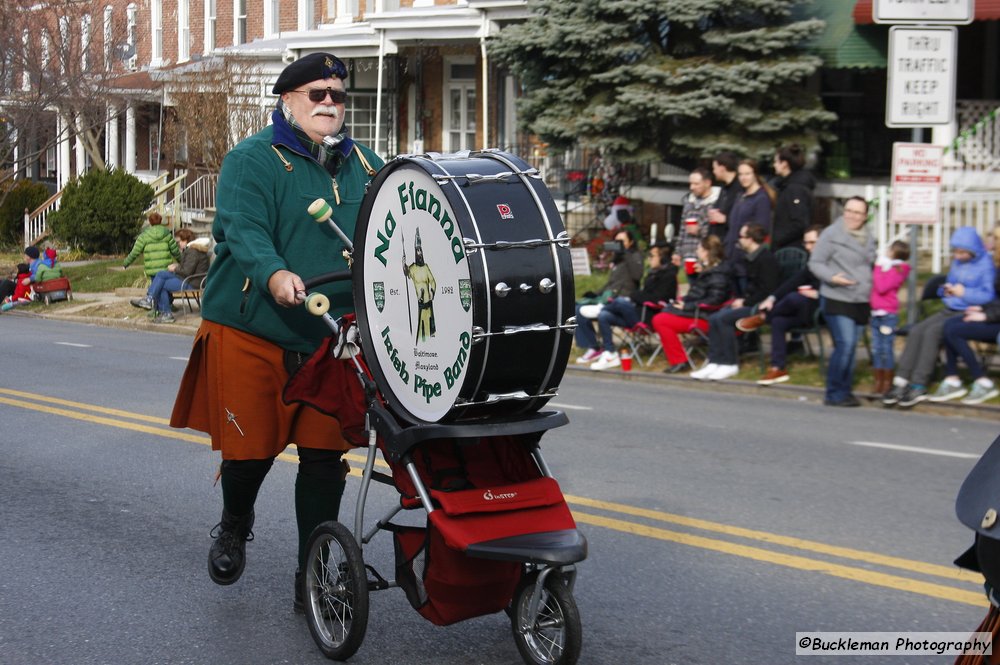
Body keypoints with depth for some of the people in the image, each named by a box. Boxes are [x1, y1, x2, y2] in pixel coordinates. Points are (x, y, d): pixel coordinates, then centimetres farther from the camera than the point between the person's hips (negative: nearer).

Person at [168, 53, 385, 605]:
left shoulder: (366, 167, 13)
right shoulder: (253, 161, -4)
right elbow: (242, 229, -20)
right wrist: (274, 274, -39)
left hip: (331, 337, 4)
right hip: (251, 332, -3)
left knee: (325, 455, 1)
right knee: (250, 449, 3)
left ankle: (312, 576, 13)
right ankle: (233, 528, 36)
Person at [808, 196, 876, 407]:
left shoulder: (868, 238, 16)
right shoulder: (832, 234, -5)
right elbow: (815, 263, -6)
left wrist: (875, 288, 15)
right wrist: (832, 277, -22)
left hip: (861, 302, 6)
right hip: (837, 300, -6)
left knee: (850, 348, 8)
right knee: (845, 345, -15)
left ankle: (845, 392, 15)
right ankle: (835, 394, -6)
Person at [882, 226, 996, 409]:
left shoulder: (987, 264, -7)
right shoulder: (957, 263, 16)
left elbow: (989, 296, -16)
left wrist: (964, 293, -13)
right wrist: (946, 290, 5)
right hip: (949, 311, 8)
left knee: (932, 332, -28)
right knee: (916, 331, -15)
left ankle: (918, 387, -27)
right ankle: (901, 383, -21)